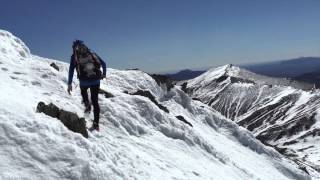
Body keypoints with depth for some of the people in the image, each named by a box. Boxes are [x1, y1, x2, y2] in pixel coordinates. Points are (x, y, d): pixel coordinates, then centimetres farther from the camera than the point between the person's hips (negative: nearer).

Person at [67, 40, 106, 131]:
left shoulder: (74, 56, 7)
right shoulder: (92, 54, 14)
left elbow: (71, 70, -1)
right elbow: (103, 63, 16)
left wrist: (69, 84, -1)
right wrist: (104, 74, 30)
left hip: (84, 81, -1)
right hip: (96, 80, 2)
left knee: (83, 91, 37)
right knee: (95, 101, 11)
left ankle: (87, 105, 16)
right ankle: (96, 124, 9)